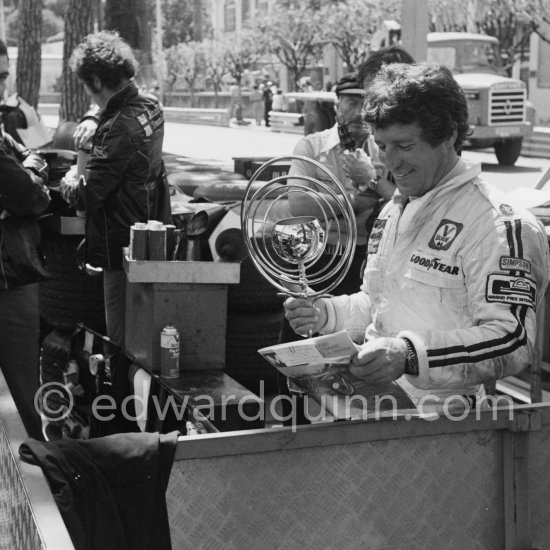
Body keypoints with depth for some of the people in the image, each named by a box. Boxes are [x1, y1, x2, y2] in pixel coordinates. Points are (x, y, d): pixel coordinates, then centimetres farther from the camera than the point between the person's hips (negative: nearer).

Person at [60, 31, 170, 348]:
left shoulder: (119, 128, -24)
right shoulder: (150, 106, 3)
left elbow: (87, 196, -21)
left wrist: (69, 185, -1)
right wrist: (94, 121, 10)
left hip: (124, 245, -9)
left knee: (123, 340, 1)